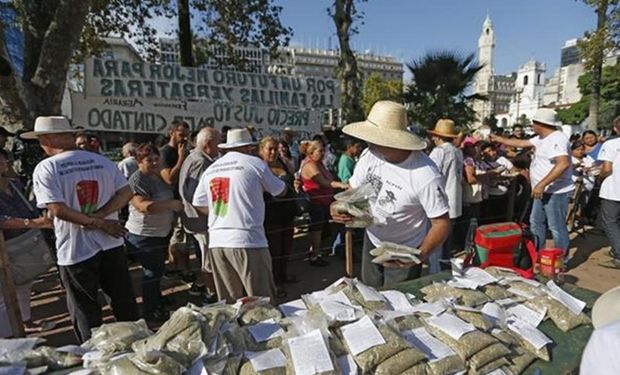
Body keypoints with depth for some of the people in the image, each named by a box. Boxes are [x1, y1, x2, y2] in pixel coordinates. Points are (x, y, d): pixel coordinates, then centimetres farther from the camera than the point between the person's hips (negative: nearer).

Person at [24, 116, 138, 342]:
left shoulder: (46, 168, -10)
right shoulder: (103, 161, 2)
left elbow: (58, 209, -19)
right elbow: (126, 193, -5)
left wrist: (99, 224, -13)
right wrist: (98, 217, -11)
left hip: (75, 251, -4)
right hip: (111, 245, 4)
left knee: (86, 310, 13)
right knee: (124, 301, 17)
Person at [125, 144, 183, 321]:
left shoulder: (158, 176, 7)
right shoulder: (137, 180, -20)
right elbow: (142, 205, -34)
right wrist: (170, 204, -40)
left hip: (162, 232, 9)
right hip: (145, 235, -9)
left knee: (158, 270, 22)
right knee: (151, 273, 3)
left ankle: (157, 300, 41)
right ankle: (149, 310, 21)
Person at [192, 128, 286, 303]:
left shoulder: (210, 170, 13)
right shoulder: (255, 163, -2)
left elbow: (198, 204, 16)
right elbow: (281, 190, 8)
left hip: (216, 242, 6)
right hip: (248, 241, -6)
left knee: (228, 303, 14)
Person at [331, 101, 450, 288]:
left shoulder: (426, 176, -31)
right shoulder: (371, 154, -16)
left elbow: (442, 223, -21)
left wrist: (422, 254, -37)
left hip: (404, 253, -5)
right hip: (372, 240, 5)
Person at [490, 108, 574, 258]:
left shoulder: (557, 139, -21)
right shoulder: (541, 138, 11)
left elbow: (563, 164, -33)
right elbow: (522, 143, 24)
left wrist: (541, 184, -33)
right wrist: (499, 139, 26)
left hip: (556, 192, -11)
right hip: (544, 191, 11)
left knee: (556, 227, -1)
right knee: (536, 222, 19)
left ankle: (562, 260, 12)